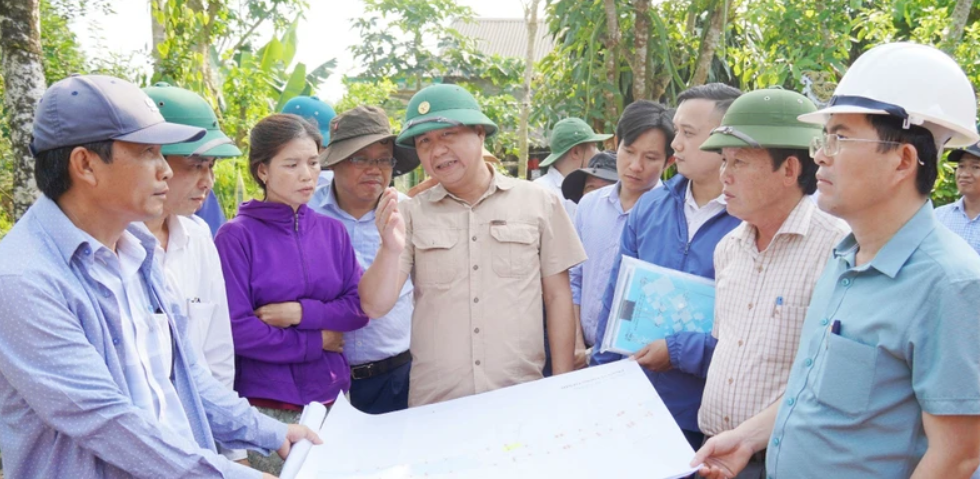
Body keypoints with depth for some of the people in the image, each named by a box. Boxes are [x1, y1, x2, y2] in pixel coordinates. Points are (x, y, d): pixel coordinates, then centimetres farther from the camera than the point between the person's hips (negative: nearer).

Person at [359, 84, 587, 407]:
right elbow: (376, 306, -4)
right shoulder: (410, 214, 1)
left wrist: (563, 384, 2)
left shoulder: (538, 203, 0)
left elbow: (557, 295, 4)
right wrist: (390, 249, -22)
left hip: (521, 396, 0)